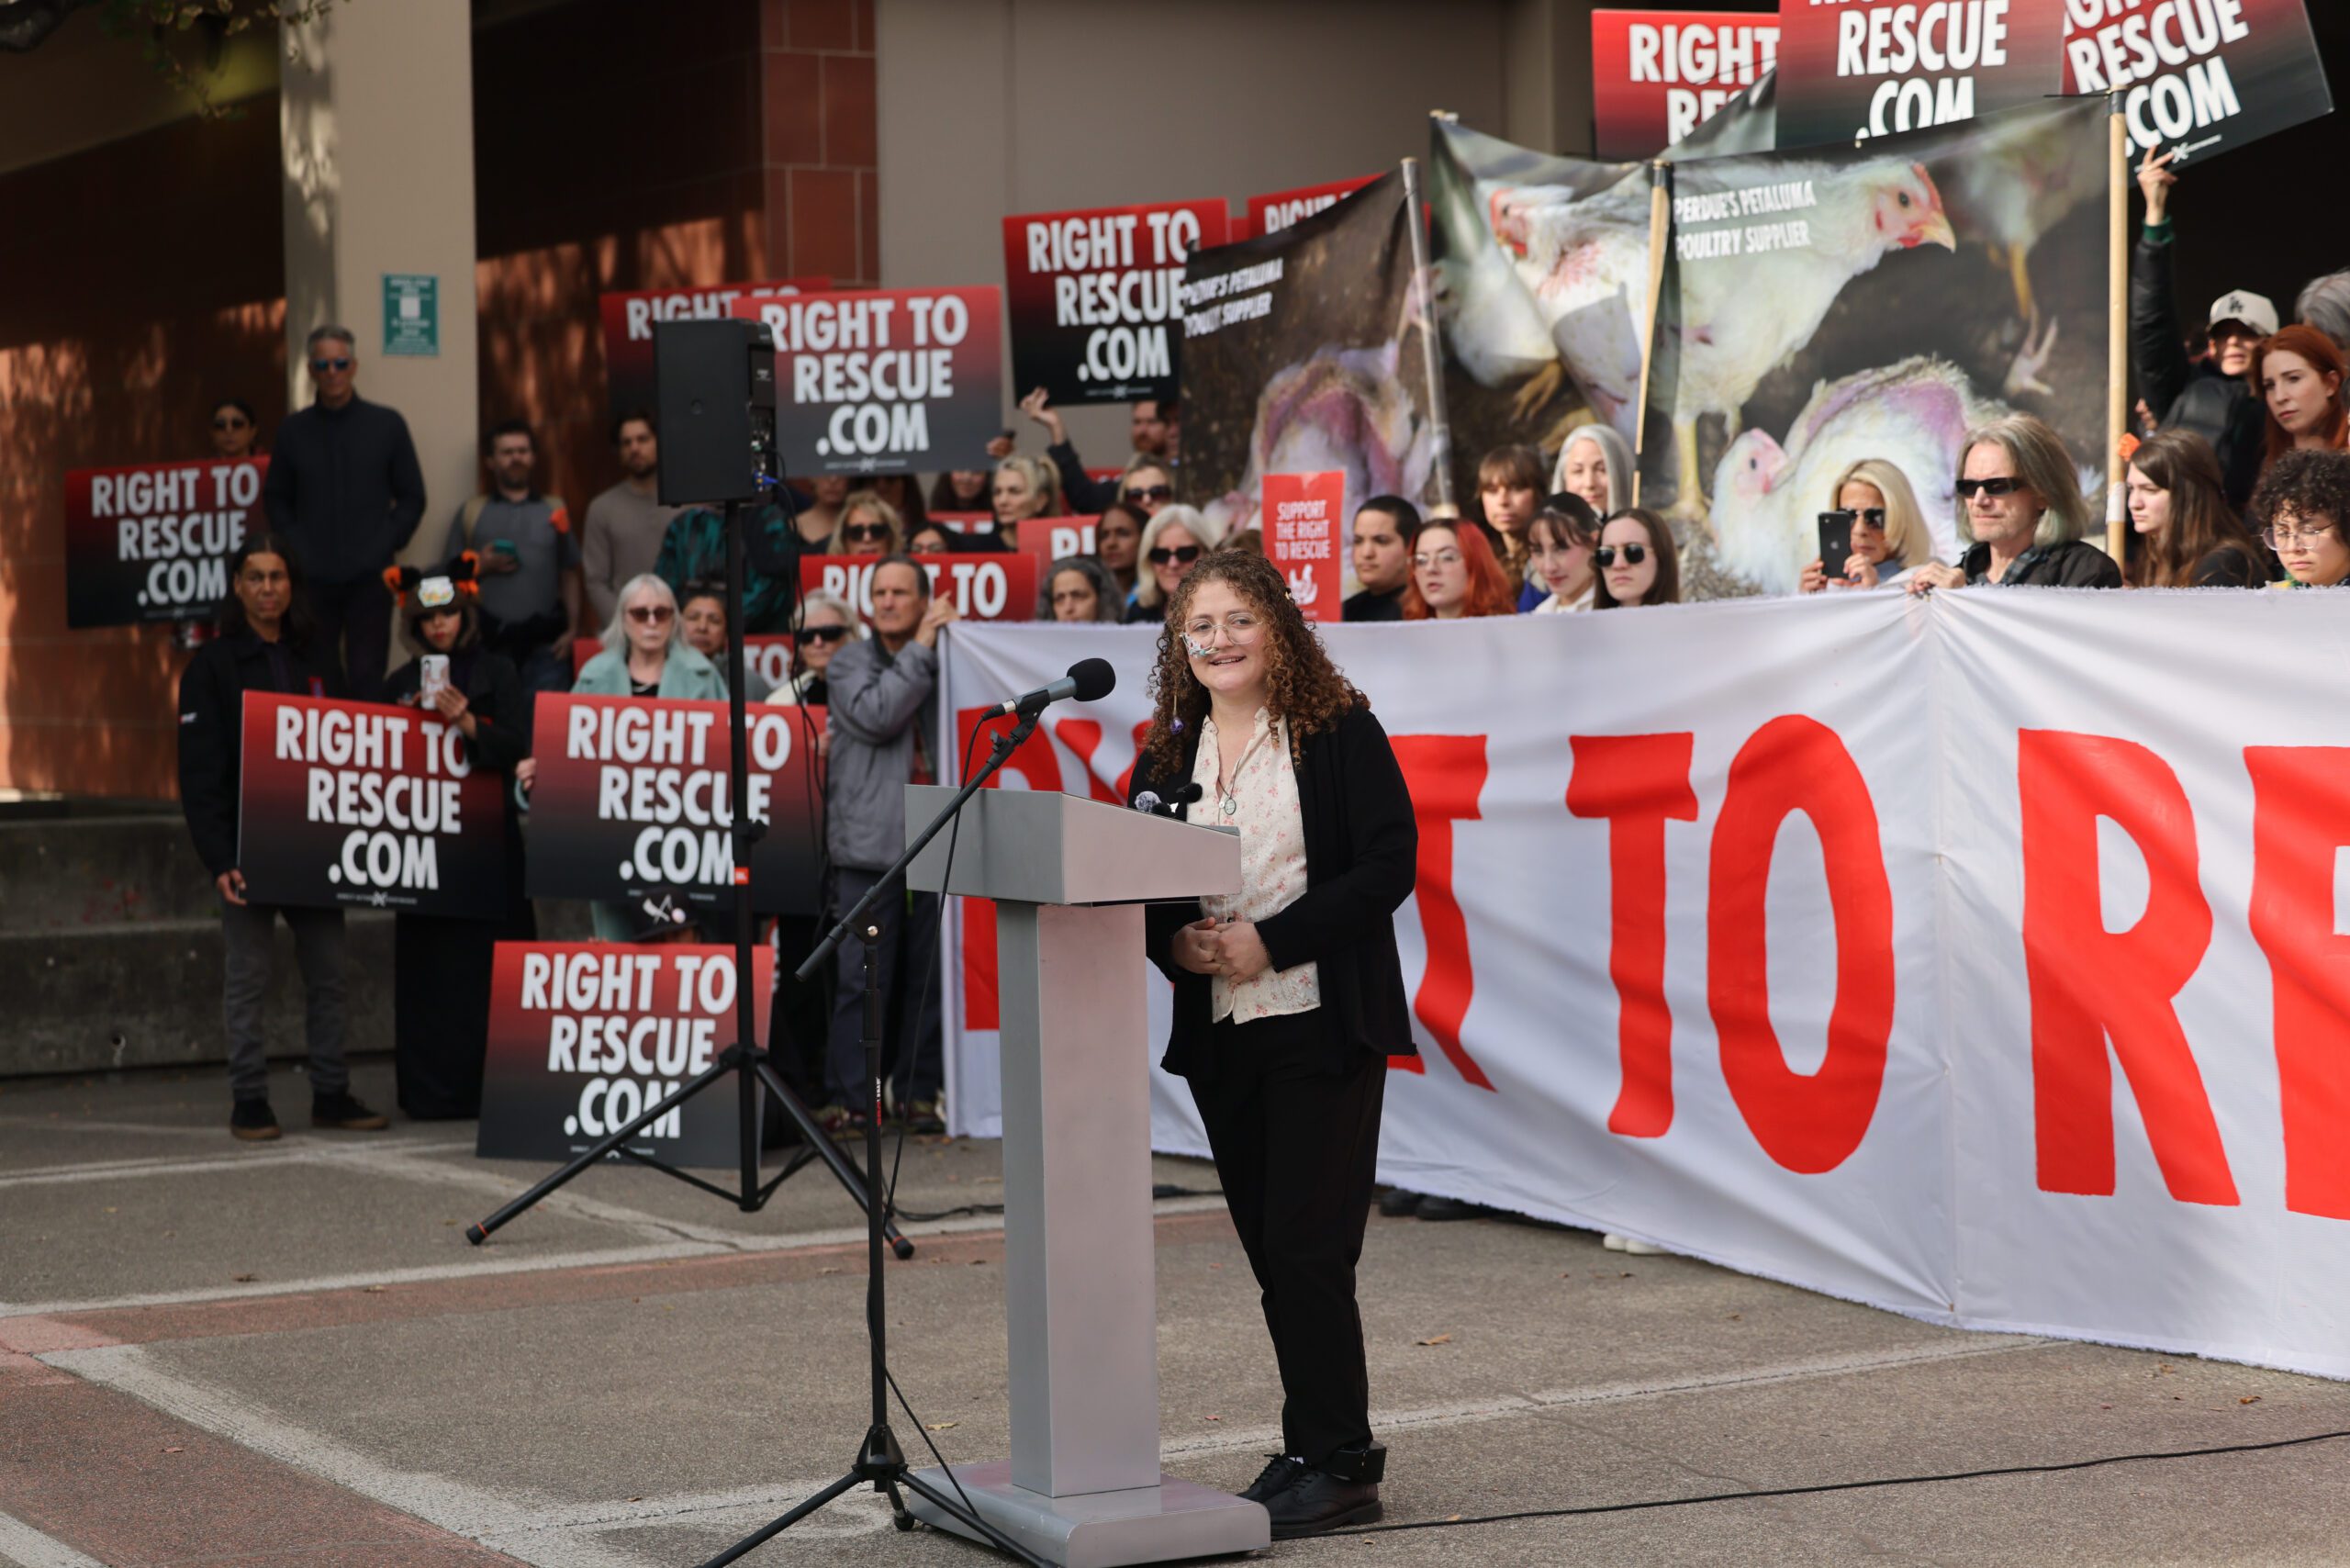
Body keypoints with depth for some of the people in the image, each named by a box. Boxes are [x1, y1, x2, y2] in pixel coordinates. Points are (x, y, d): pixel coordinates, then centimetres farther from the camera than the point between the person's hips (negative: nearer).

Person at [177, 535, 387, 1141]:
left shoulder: (316, 660, 12)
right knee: (247, 976, 0)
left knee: (327, 972, 5)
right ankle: (249, 1101, 5)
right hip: (249, 848, -4)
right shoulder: (212, 665, -1)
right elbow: (199, 771, -6)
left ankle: (331, 1093, 11)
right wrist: (219, 859, -15)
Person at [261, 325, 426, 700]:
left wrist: (386, 546, -2)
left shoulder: (387, 425, 5)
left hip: (369, 579, -1)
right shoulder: (293, 430, 8)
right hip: (311, 579, 1)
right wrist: (296, 549, 0)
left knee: (368, 682, -1)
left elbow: (412, 497, 8)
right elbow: (276, 499, 13)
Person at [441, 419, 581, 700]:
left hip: (545, 644, 0)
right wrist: (481, 566, -8)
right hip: (491, 640, 0)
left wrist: (572, 629, 1)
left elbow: (569, 576, 13)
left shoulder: (554, 510, 14)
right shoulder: (471, 513, 12)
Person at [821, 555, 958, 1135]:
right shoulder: (850, 663, 9)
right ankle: (847, 1097, -2)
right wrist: (922, 646, -7)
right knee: (861, 976, -5)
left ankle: (920, 1092, 9)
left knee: (929, 973, 3)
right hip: (871, 841, -3)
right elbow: (876, 715, -11)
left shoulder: (944, 662, 16)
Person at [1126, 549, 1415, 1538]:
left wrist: (1273, 942, -16)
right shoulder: (1167, 756, 11)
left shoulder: (1341, 733, -4)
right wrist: (1172, 940, -7)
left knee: (1308, 1249, -7)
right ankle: (1320, 1449, 19)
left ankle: (1334, 1463, 2)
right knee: (1270, 1249, 9)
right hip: (1217, 1033, 5)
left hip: (1323, 1023, -5)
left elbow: (1389, 865, -10)